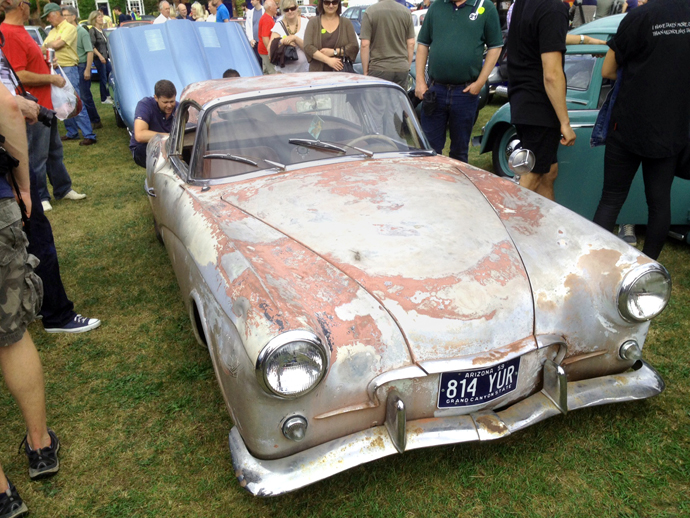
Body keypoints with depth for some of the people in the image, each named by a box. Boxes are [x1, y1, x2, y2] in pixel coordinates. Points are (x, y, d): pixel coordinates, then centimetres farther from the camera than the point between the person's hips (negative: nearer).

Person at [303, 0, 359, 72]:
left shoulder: (346, 22, 11)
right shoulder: (313, 22, 9)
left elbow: (354, 47, 2)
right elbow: (307, 47, -4)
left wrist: (334, 52, -11)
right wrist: (328, 60, -14)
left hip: (341, 71, 0)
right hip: (317, 71, 0)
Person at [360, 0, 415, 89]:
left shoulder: (370, 12, -5)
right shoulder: (406, 12, 5)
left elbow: (365, 45, -9)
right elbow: (411, 43, 6)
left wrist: (365, 71, -2)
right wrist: (407, 66, 16)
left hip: (379, 69, -3)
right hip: (402, 69, 4)